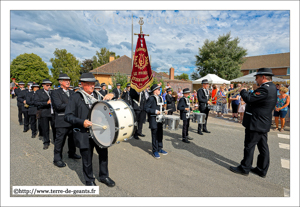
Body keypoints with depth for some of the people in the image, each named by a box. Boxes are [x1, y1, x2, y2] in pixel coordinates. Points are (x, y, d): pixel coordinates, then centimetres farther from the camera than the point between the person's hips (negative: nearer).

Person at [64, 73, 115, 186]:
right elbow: (67, 116, -9)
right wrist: (82, 122, -25)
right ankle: (89, 181, 34)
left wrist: (109, 97, -7)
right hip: (83, 134, -4)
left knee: (103, 153, 10)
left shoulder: (97, 95, 9)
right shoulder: (75, 97, -5)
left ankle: (104, 176, 35)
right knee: (87, 159, 10)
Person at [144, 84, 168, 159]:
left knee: (160, 134, 14)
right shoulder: (151, 98, -12)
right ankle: (155, 151, 13)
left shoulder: (160, 98, 12)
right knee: (155, 135, 0)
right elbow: (146, 108, -16)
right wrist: (155, 111, -22)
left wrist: (163, 109, 7)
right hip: (153, 119, -8)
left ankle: (159, 149, 30)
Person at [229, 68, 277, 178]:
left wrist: (243, 91, -9)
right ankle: (262, 170, 28)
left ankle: (244, 168, 16)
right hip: (263, 124, 10)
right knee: (263, 147, 16)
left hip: (255, 124, -10)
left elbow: (249, 99, -25)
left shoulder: (265, 89, -22)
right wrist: (247, 93, 3)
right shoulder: (271, 88, 11)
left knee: (249, 146, 2)